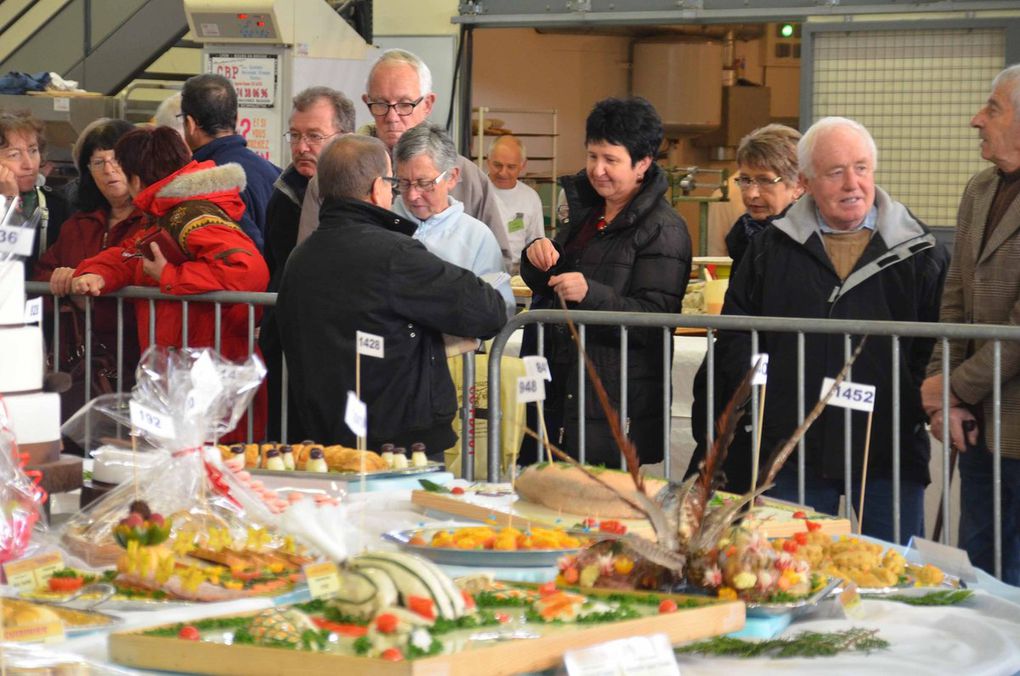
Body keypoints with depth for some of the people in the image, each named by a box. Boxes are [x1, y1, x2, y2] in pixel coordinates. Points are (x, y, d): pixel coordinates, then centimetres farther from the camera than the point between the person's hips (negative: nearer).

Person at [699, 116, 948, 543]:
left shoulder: (917, 250, 4)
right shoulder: (772, 247, 7)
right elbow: (734, 336, 9)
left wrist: (921, 407, -9)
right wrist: (755, 403, -3)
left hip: (890, 458, -1)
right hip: (791, 450, 1)